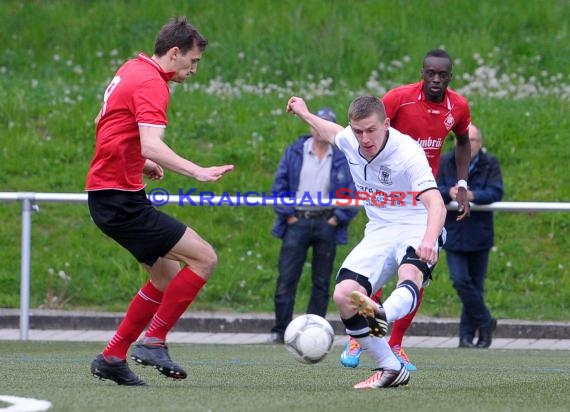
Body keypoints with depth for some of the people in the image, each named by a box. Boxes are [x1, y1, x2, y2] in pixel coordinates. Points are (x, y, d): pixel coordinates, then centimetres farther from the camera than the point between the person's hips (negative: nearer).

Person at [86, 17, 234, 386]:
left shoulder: (131, 71, 15)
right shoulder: (151, 83, -16)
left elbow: (102, 123, 29)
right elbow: (152, 147, -30)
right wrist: (198, 172, -39)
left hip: (105, 192, 10)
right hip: (120, 199, -10)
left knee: (167, 274, 16)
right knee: (204, 258, -10)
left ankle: (112, 357, 17)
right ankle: (153, 342, -7)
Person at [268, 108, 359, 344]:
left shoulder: (343, 159, 4)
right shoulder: (295, 152, 5)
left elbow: (354, 193, 4)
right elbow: (279, 185, 5)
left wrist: (338, 219, -5)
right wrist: (287, 215, -4)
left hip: (326, 225, 0)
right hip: (298, 221, 0)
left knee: (321, 282, 4)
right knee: (286, 279, -6)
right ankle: (280, 330, 0)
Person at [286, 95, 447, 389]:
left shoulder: (407, 152, -23)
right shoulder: (349, 140, -2)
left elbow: (435, 203, -36)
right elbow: (334, 133, 27)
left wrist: (429, 239, -55)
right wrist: (305, 114, 43)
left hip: (416, 229, -6)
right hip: (379, 231, 6)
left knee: (410, 274, -41)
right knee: (343, 295, -16)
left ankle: (382, 315, -75)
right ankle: (390, 369, -7)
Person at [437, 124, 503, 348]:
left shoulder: (490, 164, -2)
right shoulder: (445, 163, 0)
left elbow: (496, 192, -14)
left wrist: (473, 195, -31)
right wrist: (448, 193, -26)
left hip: (479, 235, 0)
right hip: (454, 234, 0)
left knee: (476, 286, 6)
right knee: (460, 280, -13)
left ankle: (467, 334, 17)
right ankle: (485, 322, 5)